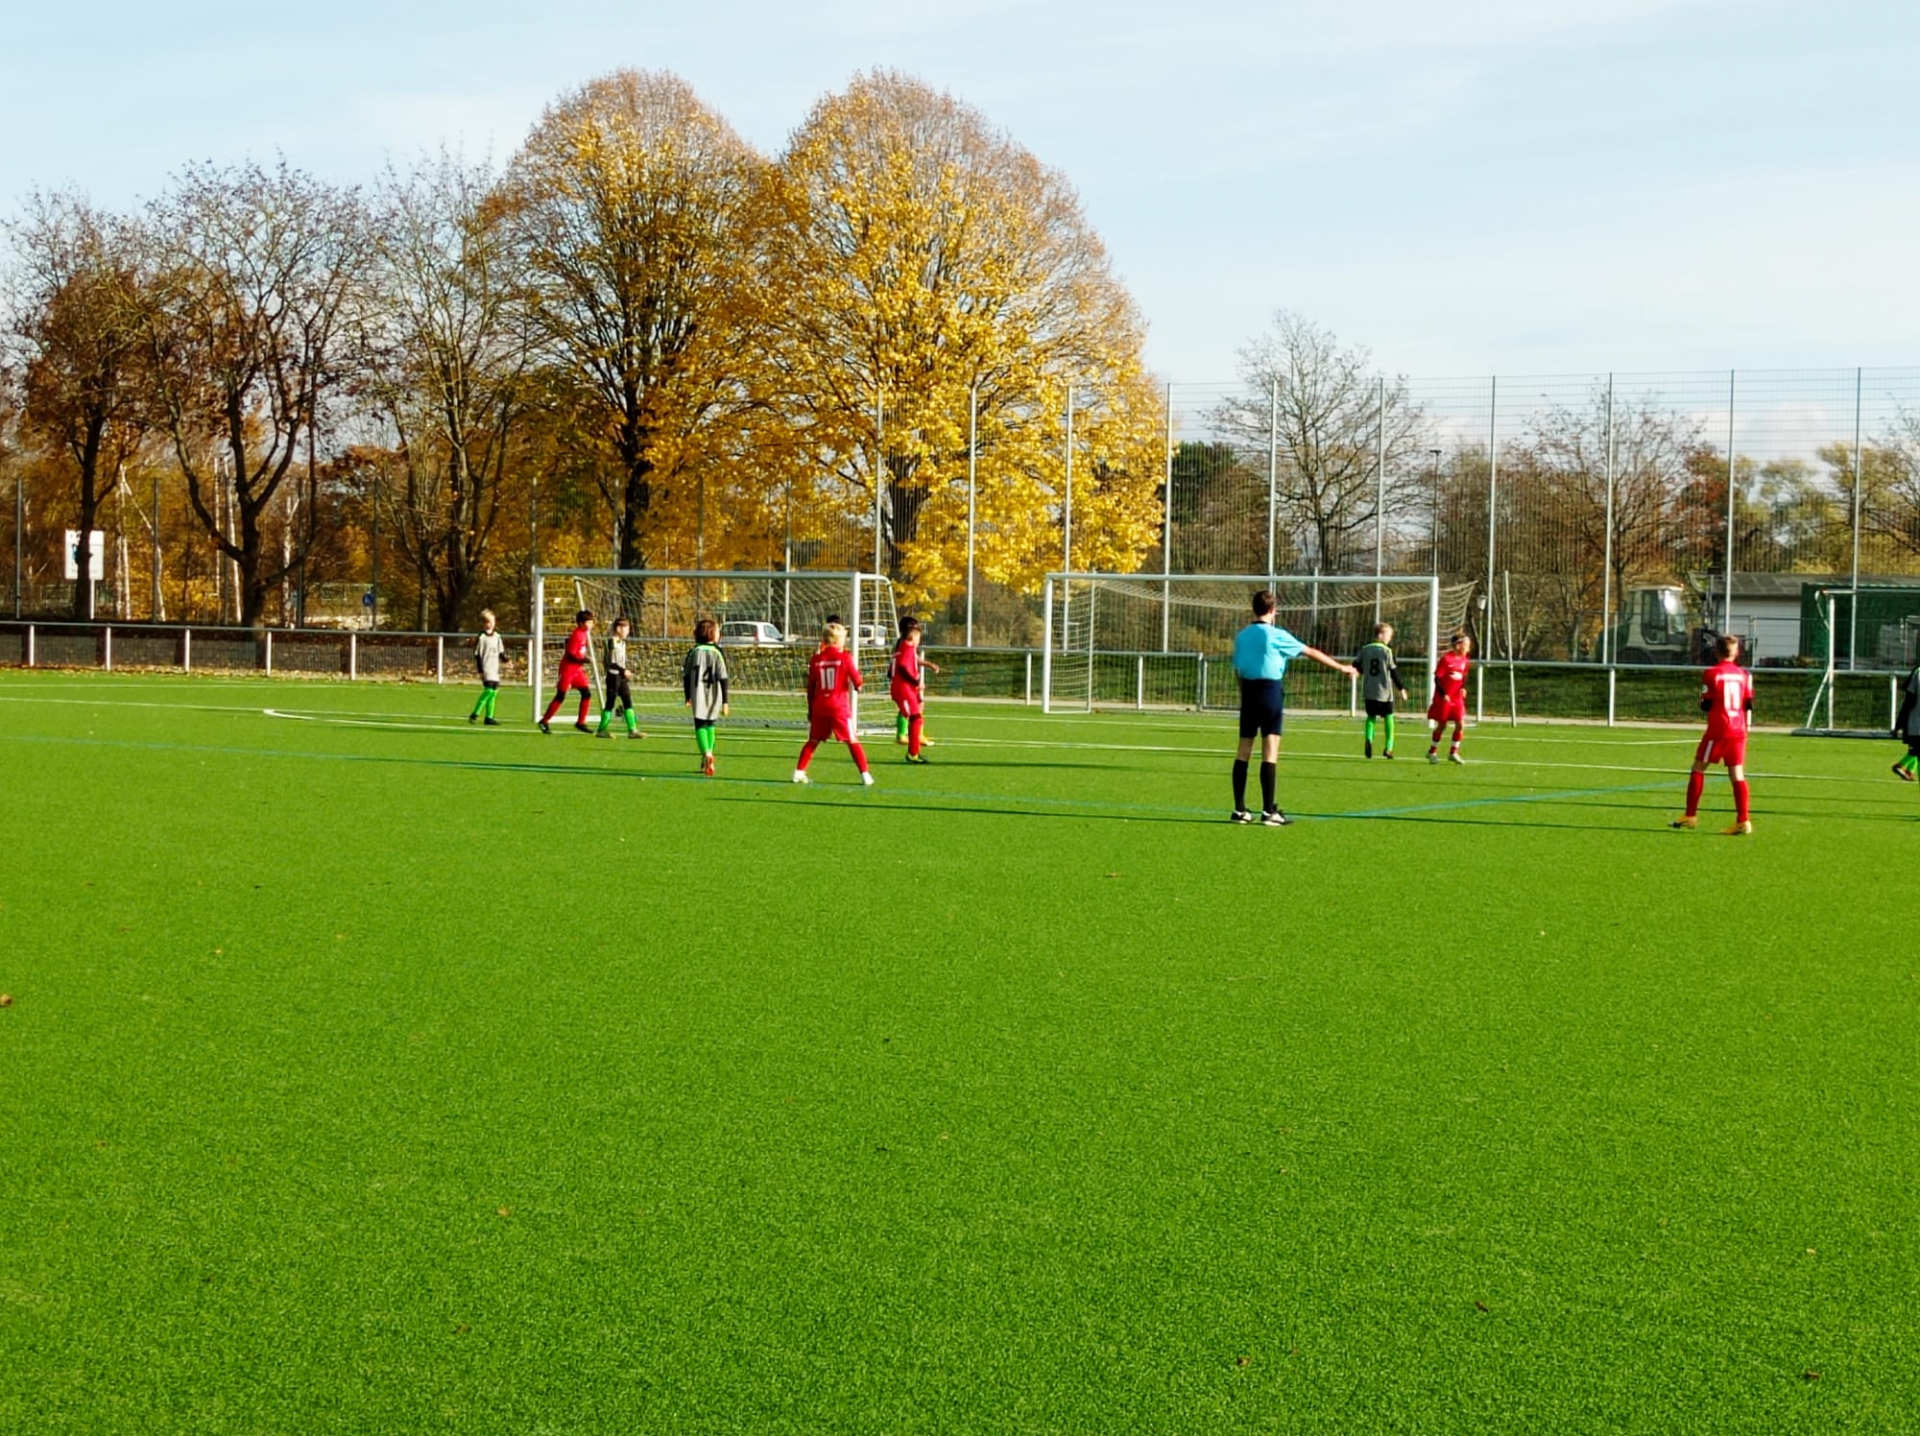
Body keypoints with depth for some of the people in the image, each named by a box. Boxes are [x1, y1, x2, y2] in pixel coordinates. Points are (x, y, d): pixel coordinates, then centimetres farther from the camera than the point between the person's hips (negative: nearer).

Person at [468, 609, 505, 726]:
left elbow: (501, 653, 19)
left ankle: (489, 717, 10)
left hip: (495, 669, 7)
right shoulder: (481, 637, -8)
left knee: (494, 692, 5)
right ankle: (475, 714, -13)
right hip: (486, 669, -7)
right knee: (489, 690, -18)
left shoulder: (497, 637, 12)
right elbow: (477, 655, -8)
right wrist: (480, 671, -13)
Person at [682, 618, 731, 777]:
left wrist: (688, 697, 17)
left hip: (698, 696, 0)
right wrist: (724, 702, -6)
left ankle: (706, 753, -27)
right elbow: (723, 679, -10)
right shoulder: (716, 653, -6)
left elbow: (686, 676, 6)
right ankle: (707, 759, 23)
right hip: (713, 696, 0)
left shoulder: (693, 652, 3)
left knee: (700, 725, -2)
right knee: (709, 725, 17)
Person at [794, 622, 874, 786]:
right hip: (840, 707, -3)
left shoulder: (816, 659, 4)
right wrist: (857, 686, 16)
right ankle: (865, 774, -1)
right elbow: (857, 683, -7)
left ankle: (799, 772, 10)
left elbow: (810, 688, 7)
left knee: (813, 740, 15)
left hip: (819, 706, 3)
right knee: (852, 741, 3)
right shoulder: (845, 657, -6)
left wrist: (810, 709, 15)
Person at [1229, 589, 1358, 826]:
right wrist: (1341, 667, 7)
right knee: (1270, 752, -5)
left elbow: (1237, 669, 13)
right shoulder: (1276, 635, -7)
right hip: (1271, 690, -5)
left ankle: (1239, 810, 8)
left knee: (1244, 750, 7)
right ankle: (1269, 811, -8)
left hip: (1248, 692, 6)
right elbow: (1311, 652, -2)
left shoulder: (1241, 636, 9)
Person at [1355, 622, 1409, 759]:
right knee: (1388, 717, 9)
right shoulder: (1387, 651, -8)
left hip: (1368, 691, 3)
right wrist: (1401, 688, 0)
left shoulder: (1365, 650, 3)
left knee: (1371, 716, 13)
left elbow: (1356, 665, 6)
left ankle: (1369, 738, -13)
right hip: (1384, 692, -3)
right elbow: (1394, 671, -7)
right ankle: (1388, 746, 4)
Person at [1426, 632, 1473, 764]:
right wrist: (1443, 694, -19)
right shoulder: (1446, 659, -15)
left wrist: (1463, 688, -2)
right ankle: (1432, 752, 21)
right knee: (1442, 725, 3)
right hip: (1444, 698, -5)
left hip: (1457, 698, 5)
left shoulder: (1464, 660, 4)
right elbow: (1437, 678, -13)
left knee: (1460, 724, -4)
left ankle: (1453, 753, 9)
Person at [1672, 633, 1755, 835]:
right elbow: (1748, 705, 8)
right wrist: (1746, 726, 18)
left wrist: (1703, 699, 14)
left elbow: (1705, 705, -7)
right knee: (1737, 774, 4)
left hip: (1718, 730, -4)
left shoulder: (1712, 674, -6)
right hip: (1738, 731, 4)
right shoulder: (1744, 674, 7)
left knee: (1698, 768, 8)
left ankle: (1690, 815, 10)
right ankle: (1743, 821, -3)